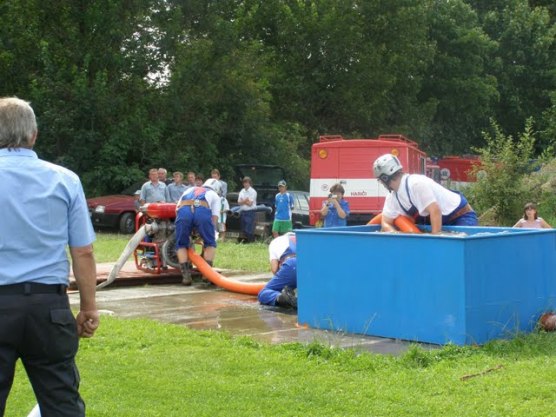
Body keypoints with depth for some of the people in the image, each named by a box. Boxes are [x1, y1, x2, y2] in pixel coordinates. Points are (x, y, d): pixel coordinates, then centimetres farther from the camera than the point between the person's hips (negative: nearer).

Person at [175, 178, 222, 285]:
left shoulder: (190, 189, 42)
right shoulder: (215, 195, 34)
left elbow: (177, 208, 32)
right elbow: (214, 218, 22)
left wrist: (186, 234, 36)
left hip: (183, 211, 2)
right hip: (203, 211, -1)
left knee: (181, 244, 17)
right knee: (210, 243, 19)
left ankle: (185, 275, 3)